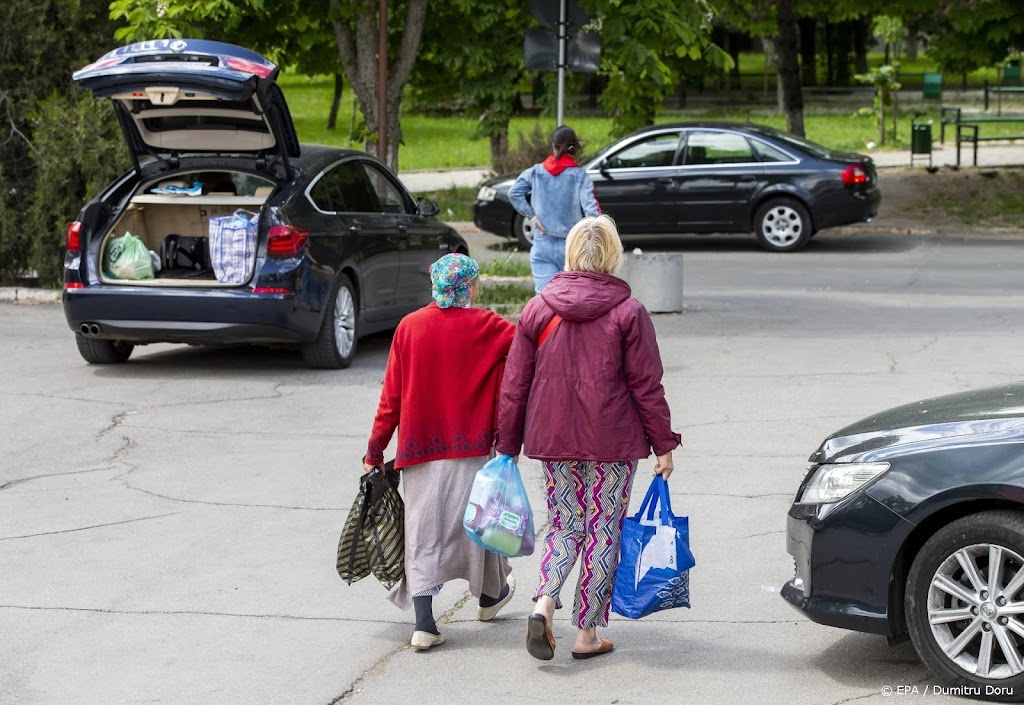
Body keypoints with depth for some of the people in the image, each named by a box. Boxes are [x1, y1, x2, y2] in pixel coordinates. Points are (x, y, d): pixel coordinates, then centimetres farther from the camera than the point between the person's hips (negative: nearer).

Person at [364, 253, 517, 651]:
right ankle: (490, 595, 40)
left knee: (423, 531, 3)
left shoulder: (409, 327, -1)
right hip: (472, 446, -1)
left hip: (419, 447, 1)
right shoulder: (487, 327, -6)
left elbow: (391, 398, 1)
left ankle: (424, 624, -7)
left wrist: (375, 452, 5)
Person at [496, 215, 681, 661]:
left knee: (564, 527, 15)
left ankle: (544, 606, -9)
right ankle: (587, 633, 9)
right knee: (603, 532, 7)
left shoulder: (537, 310, 2)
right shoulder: (628, 313, -7)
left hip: (553, 440, 3)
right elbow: (647, 386, -6)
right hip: (612, 443, -3)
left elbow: (514, 386, 4)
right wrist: (663, 445, 2)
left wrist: (507, 445, 12)